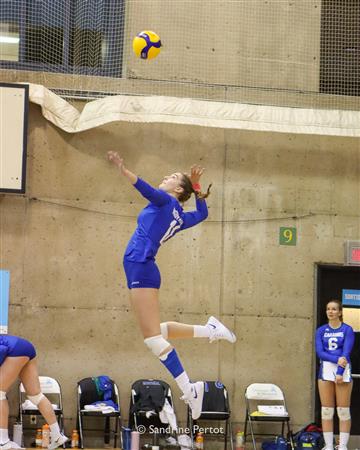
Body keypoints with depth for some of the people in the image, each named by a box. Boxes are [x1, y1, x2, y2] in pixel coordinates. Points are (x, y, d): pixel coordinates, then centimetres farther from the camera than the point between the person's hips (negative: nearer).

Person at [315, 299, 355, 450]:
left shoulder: (347, 330, 1)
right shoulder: (321, 330, 9)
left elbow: (346, 352, -7)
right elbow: (319, 352, -2)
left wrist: (340, 373, -16)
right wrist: (337, 359, -17)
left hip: (343, 370, -3)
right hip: (325, 370, 3)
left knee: (343, 411, -2)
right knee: (326, 411, 3)